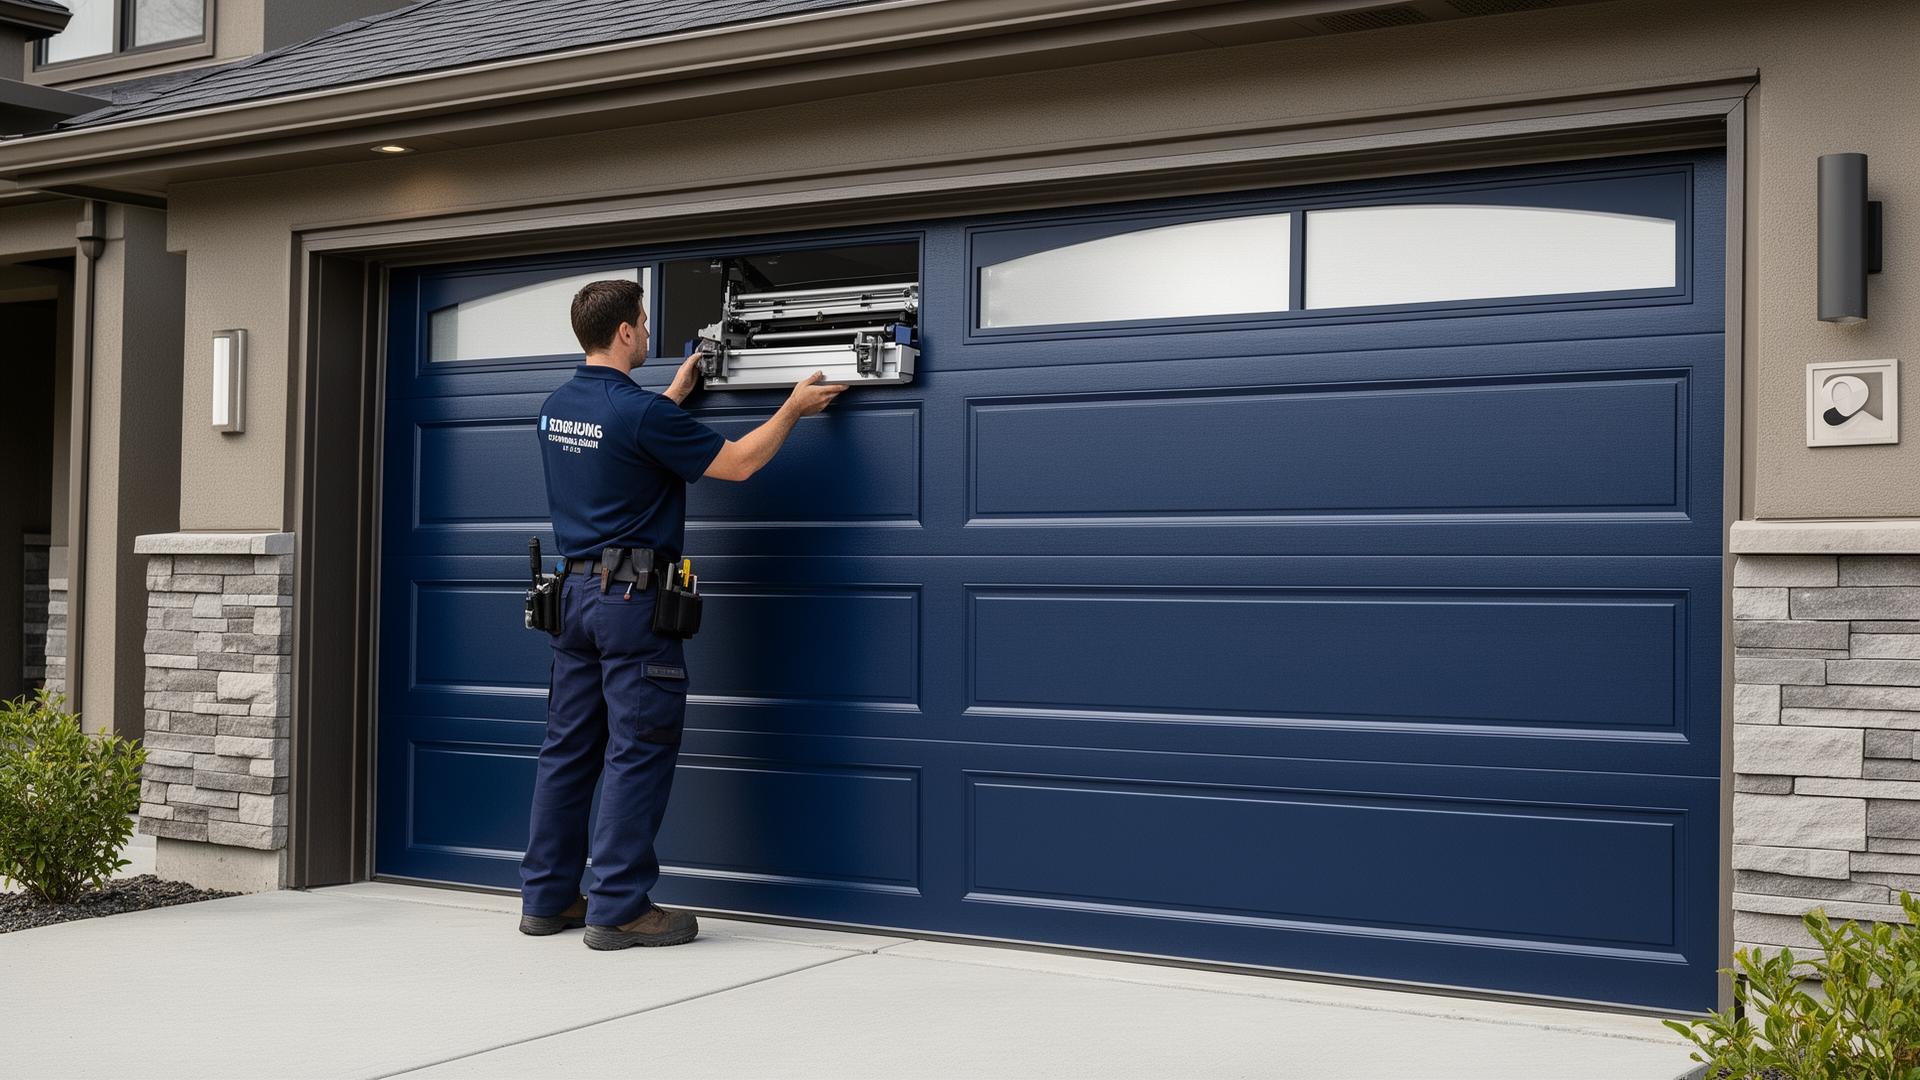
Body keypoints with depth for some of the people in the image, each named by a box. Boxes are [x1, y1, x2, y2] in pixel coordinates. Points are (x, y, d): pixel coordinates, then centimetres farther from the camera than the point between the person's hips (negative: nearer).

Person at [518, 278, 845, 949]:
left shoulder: (557, 409, 9)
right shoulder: (639, 410, -16)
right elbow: (737, 464, -10)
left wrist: (678, 391, 37)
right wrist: (794, 408, 3)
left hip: (576, 591, 9)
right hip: (634, 597, -8)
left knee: (569, 748, 11)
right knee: (639, 751, -4)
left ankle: (547, 898, 17)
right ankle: (619, 908, -2)